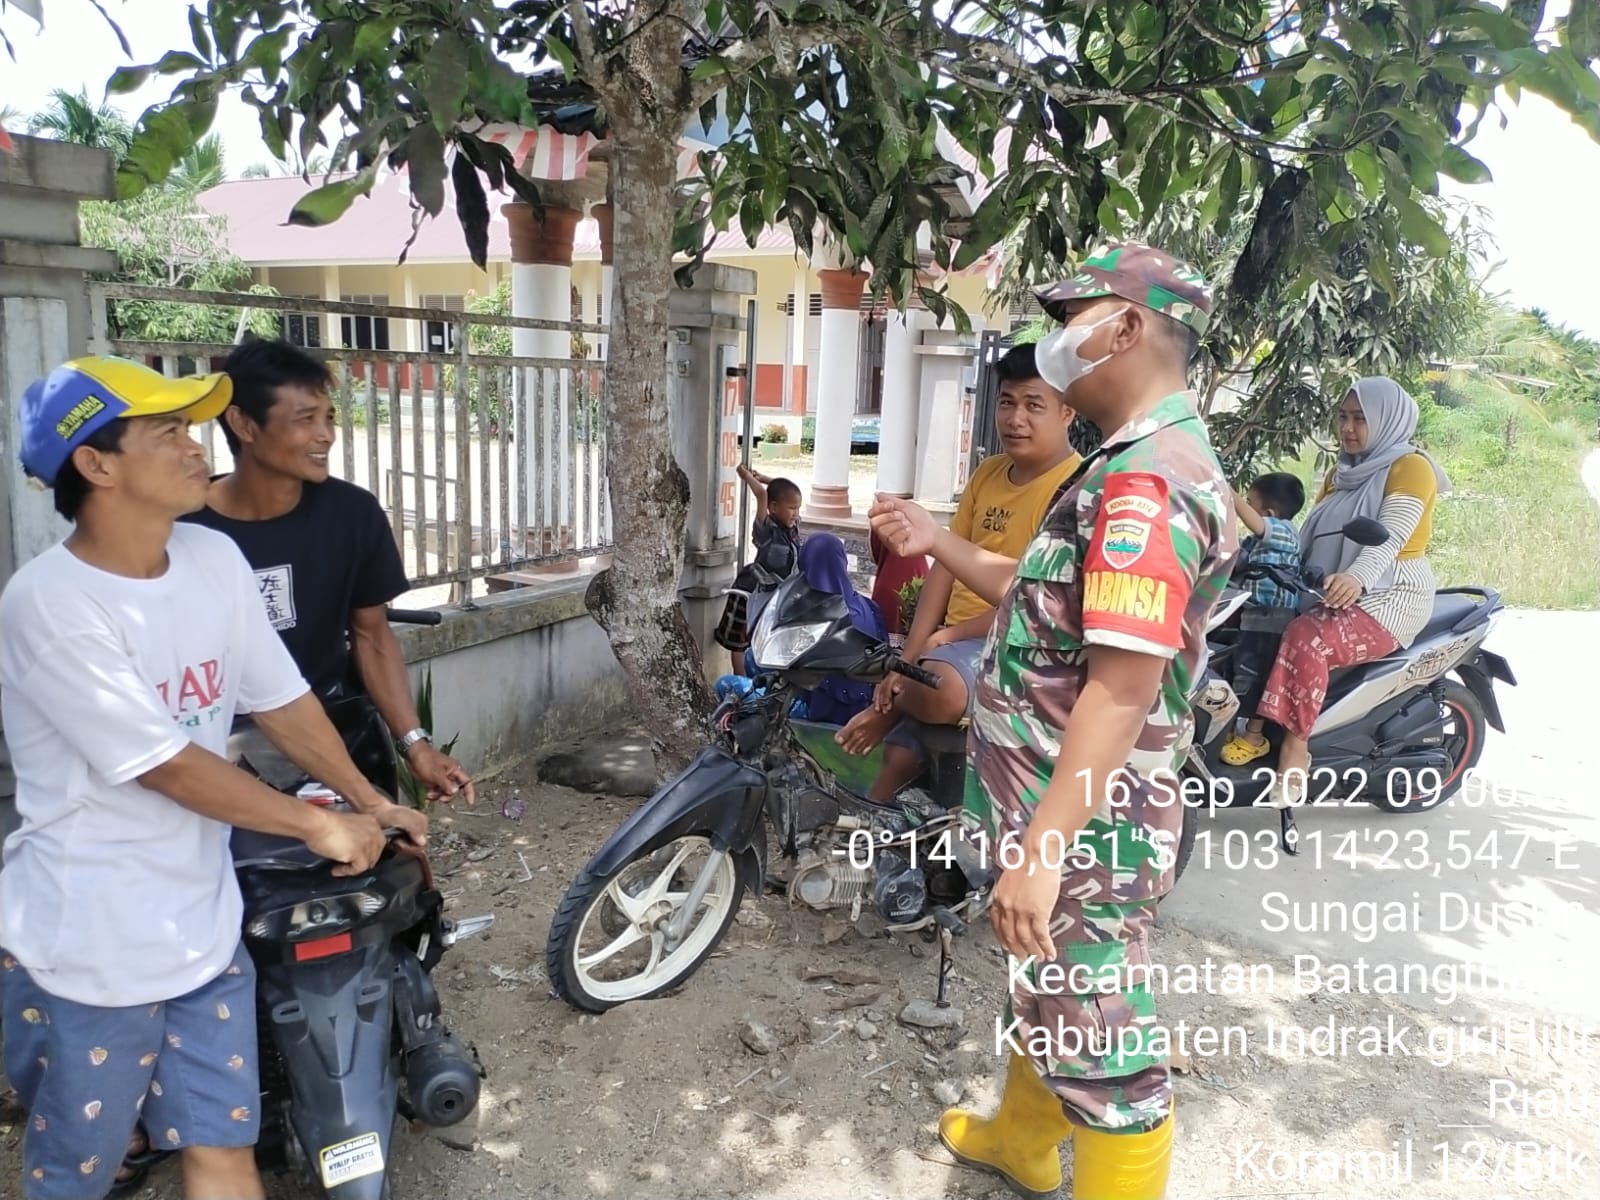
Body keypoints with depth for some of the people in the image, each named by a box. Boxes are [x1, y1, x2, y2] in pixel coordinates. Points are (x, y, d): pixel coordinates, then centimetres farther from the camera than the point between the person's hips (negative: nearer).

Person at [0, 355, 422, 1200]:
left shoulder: (215, 559, 0)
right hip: (86, 943, -5)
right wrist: (319, 825, -12)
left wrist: (367, 801, 9)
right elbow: (165, 766, -20)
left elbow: (279, 698, 9)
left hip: (202, 923, 5)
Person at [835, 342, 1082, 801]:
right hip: (954, 642, 7)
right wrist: (906, 660, -2)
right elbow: (945, 566, 7)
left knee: (939, 691, -34)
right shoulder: (988, 472, 10)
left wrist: (952, 633, -11)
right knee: (897, 764, 5)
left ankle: (893, 704, -2)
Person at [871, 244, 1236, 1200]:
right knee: (1045, 996, 29)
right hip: (1058, 803, 11)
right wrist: (941, 543, 20)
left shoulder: (1148, 481, -23)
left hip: (1085, 828, -11)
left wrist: (1040, 850, -29)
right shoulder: (1143, 462, 12)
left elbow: (1122, 690, -29)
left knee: (1100, 1046, 5)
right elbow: (1056, 601, 18)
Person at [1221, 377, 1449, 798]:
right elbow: (1308, 535, 13)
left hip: (1387, 597, -8)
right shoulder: (1340, 474, 20)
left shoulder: (1410, 466, -5)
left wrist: (1356, 577, -41)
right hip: (1329, 594, 8)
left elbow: (1391, 535, -22)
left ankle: (1295, 744, -27)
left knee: (1305, 638, -34)